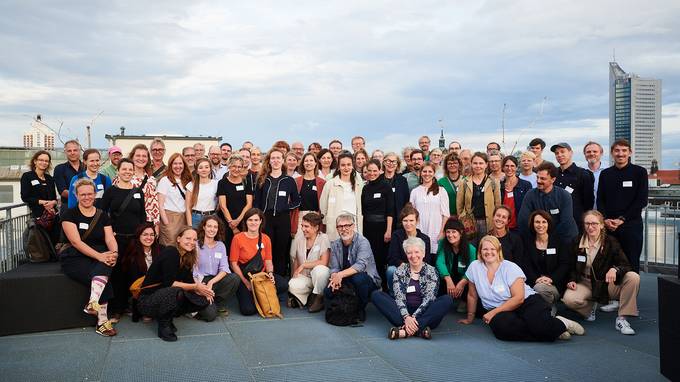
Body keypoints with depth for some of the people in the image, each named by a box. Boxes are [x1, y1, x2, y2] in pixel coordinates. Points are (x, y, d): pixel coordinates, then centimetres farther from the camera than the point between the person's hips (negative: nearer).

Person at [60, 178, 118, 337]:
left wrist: (114, 253, -22)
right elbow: (76, 241, -14)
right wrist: (99, 255, -26)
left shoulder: (102, 215, 13)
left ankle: (93, 303, -42)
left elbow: (110, 238, 2)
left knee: (104, 267, -33)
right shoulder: (70, 214, -1)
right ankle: (102, 322, -27)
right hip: (75, 259, -4)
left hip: (100, 257, 4)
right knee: (103, 278, -29)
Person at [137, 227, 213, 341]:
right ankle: (164, 324, -12)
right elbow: (169, 283, -24)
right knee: (176, 292, -37)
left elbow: (189, 282, 3)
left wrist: (203, 290, -16)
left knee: (204, 300, -7)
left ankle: (166, 316, 8)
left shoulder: (186, 258, 7)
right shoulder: (170, 252, -17)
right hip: (147, 300, -8)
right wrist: (195, 287, -25)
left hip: (165, 295, 8)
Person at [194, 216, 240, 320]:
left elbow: (224, 269, -2)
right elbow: (192, 270, -11)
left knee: (235, 278, -25)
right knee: (210, 315, -24)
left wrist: (211, 282, -17)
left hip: (215, 281, 5)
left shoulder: (220, 245, 8)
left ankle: (219, 304, -1)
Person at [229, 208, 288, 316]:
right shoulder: (238, 238, -7)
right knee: (248, 309, -24)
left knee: (283, 284, -25)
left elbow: (268, 261, 6)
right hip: (243, 278, -4)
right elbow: (233, 264, -7)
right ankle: (245, 295, 12)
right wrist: (247, 283, -13)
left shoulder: (266, 238, 5)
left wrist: (270, 273, -16)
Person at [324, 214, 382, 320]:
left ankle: (361, 309, -11)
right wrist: (334, 277, -25)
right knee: (328, 291, -20)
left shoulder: (362, 242, -15)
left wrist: (341, 274, -39)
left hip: (368, 280, -4)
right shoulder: (335, 244, 3)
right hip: (345, 281, 5)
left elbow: (361, 265, -30)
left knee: (358, 278, -37)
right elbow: (334, 268, -1)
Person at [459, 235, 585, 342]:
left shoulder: (510, 268, -7)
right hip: (500, 312, 3)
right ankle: (548, 332, -15)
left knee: (538, 325, -35)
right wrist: (470, 318, 16)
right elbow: (472, 295, 10)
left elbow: (518, 298, -15)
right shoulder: (474, 267, 0)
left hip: (527, 302, -3)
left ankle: (561, 324, 1)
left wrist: (493, 312, -19)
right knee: (500, 325, -35)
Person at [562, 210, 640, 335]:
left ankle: (621, 319, -19)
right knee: (568, 299, -30)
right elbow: (572, 267, 10)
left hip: (607, 283, 0)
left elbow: (625, 265, -12)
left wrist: (615, 269, -35)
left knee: (634, 277, -28)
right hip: (585, 283, 1)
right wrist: (572, 280, -10)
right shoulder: (577, 243, 0)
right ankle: (591, 306, 8)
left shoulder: (611, 242, -6)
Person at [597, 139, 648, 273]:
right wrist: (605, 219, -6)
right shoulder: (605, 174, 12)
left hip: (631, 225, -2)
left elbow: (642, 200, -3)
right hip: (608, 226, 3)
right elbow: (600, 200, 10)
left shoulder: (640, 172, 3)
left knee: (631, 263, 0)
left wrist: (622, 219, -10)